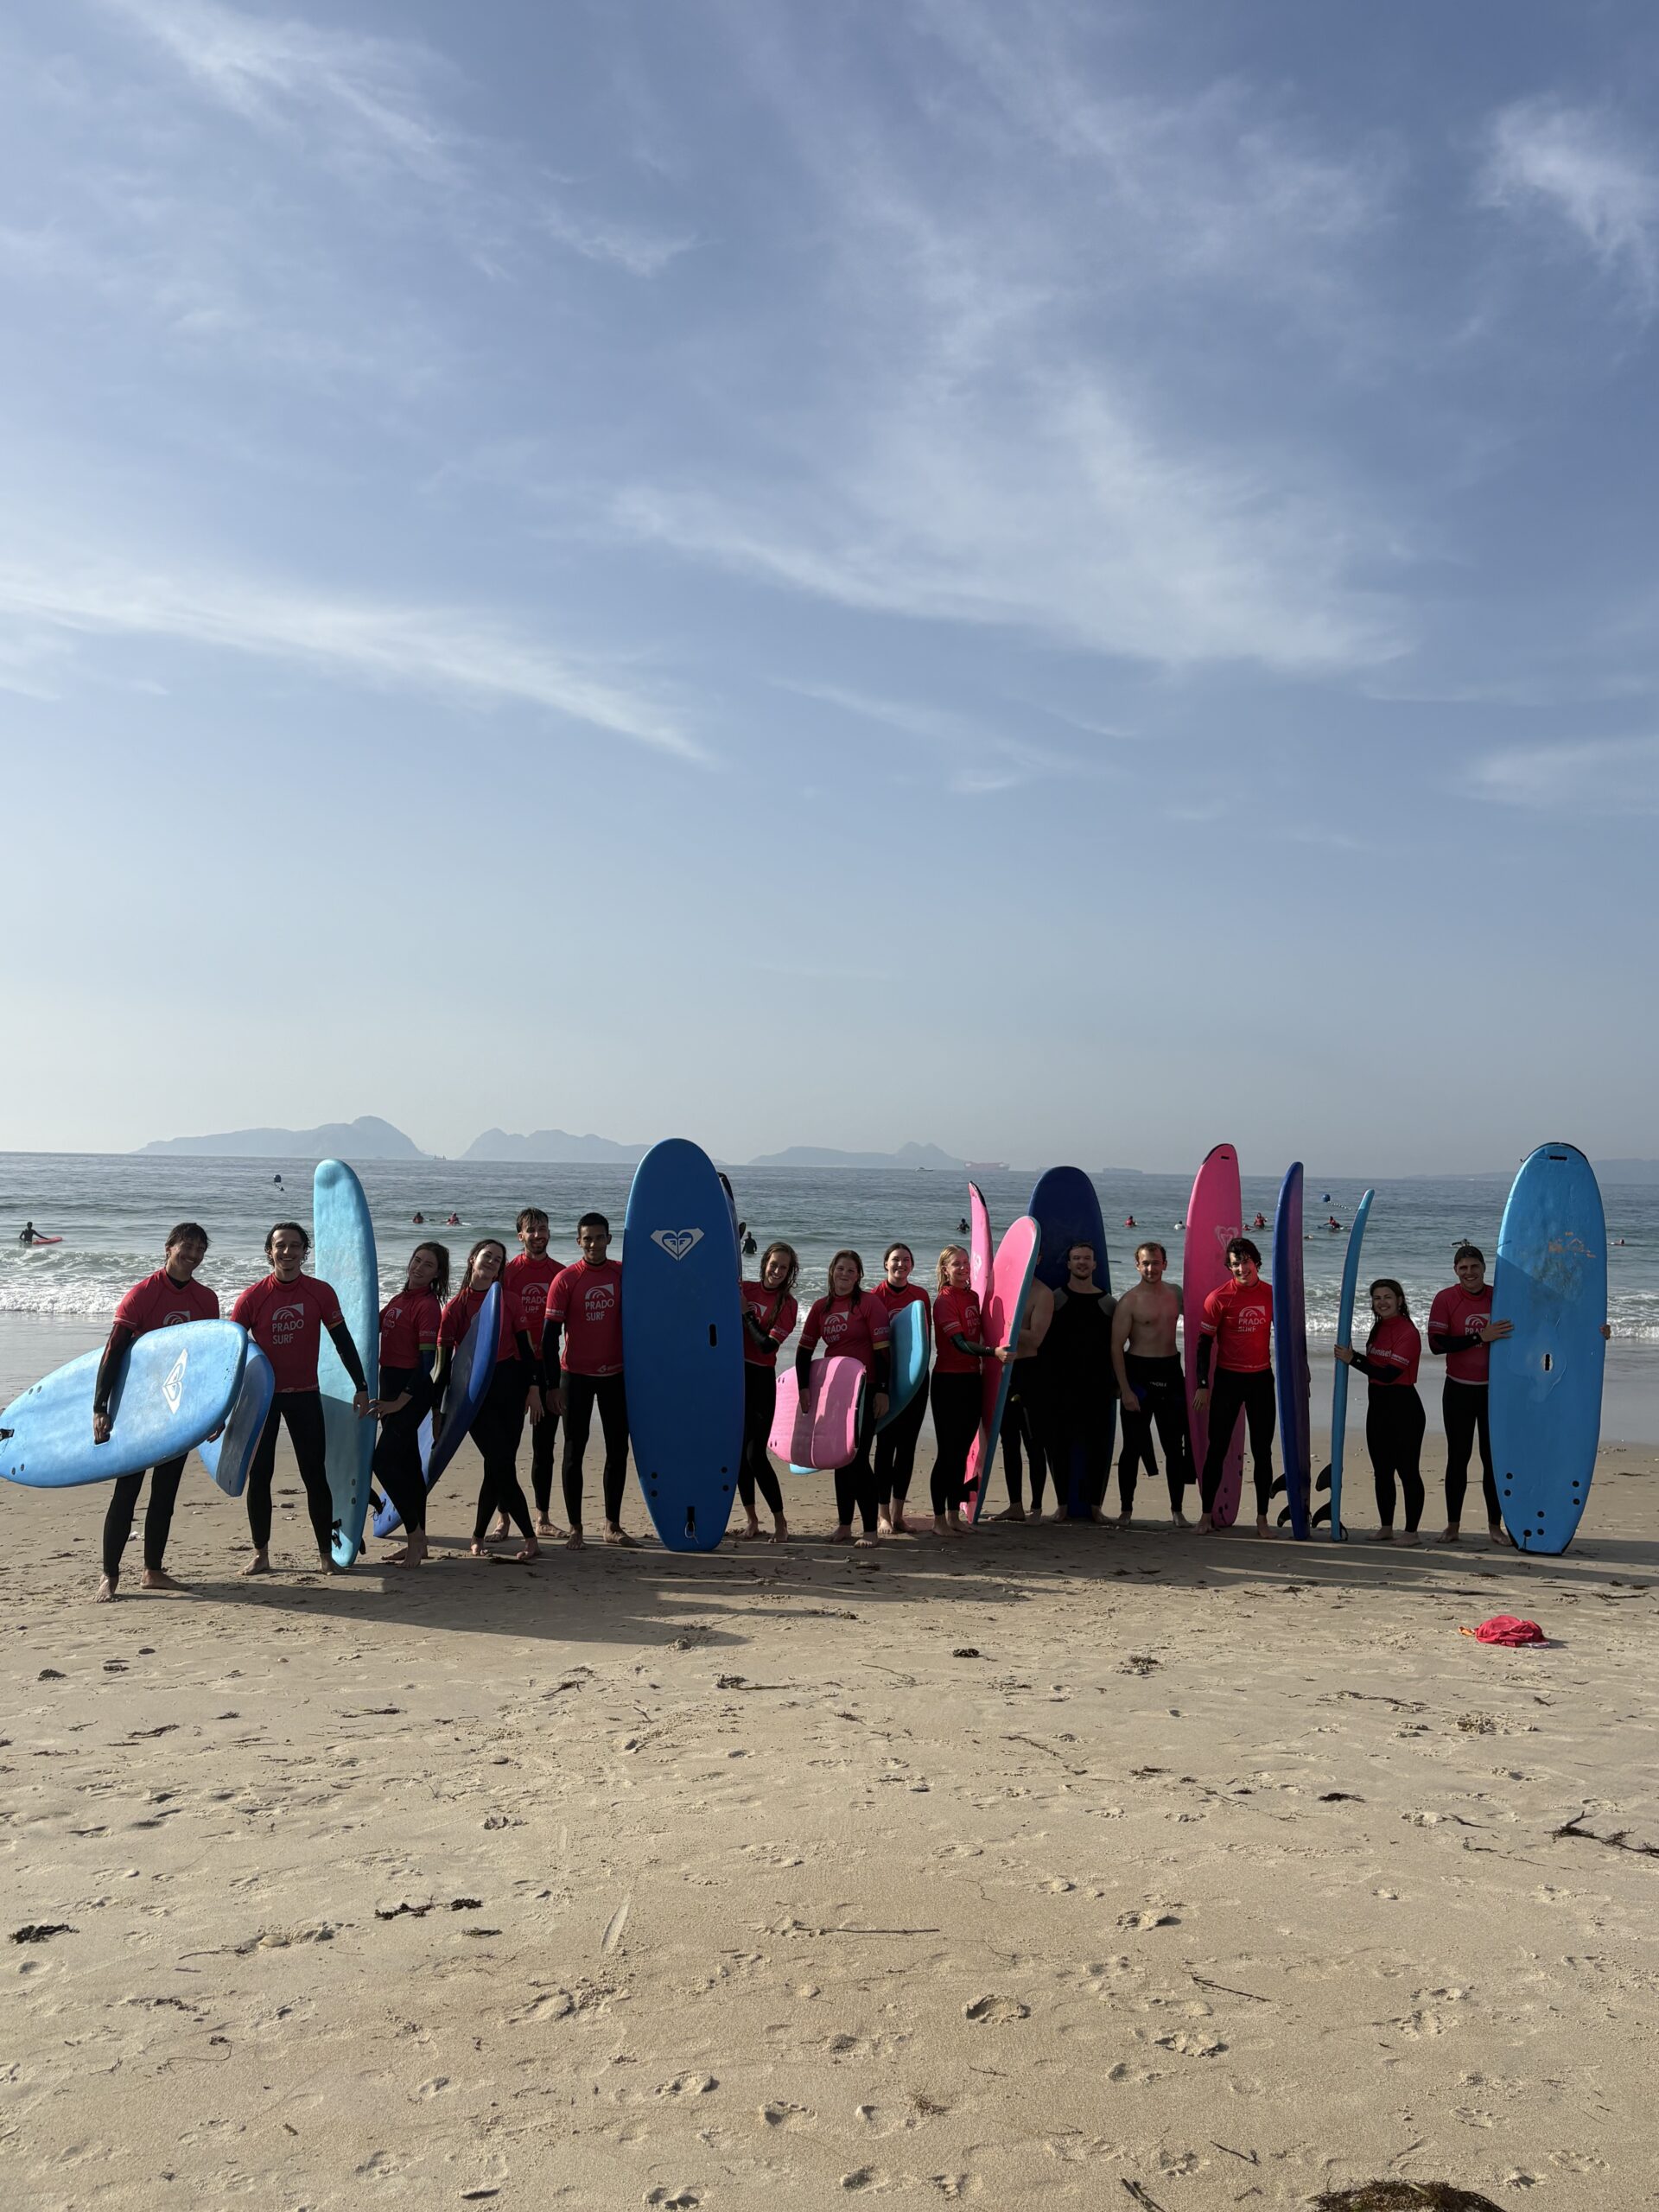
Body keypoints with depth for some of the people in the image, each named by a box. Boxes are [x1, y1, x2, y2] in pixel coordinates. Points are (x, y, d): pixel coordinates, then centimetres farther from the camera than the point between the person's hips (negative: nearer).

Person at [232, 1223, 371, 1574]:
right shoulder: (253, 1296, -8)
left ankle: (326, 1554, 10)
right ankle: (261, 1554, 14)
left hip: (305, 1396, 0)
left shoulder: (321, 1293, -6)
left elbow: (342, 1341, 1)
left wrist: (361, 1387, 0)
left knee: (316, 1475, 1)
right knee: (259, 1475, 3)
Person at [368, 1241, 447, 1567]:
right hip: (391, 1387, 9)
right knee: (407, 1464, 12)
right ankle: (417, 1541, 20)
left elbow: (427, 1361, -18)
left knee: (384, 1459, -12)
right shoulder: (399, 1299, 12)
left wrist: (400, 1402, -22)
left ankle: (415, 1535, -3)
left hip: (412, 1390, -9)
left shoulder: (428, 1306, -13)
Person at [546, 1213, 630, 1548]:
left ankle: (613, 1525, 17)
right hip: (576, 1375, -3)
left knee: (618, 1449, 7)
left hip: (615, 1374, 3)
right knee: (574, 1451, 2)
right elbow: (551, 1335, -7)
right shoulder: (566, 1279, -8)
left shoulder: (623, 1273, 0)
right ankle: (575, 1528, 10)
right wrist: (553, 1385, -12)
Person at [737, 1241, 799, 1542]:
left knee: (755, 1454, -8)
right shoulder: (743, 1289, 6)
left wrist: (746, 1312, -9)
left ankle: (780, 1522, 5)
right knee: (738, 1451, 7)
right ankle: (751, 1520, 18)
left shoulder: (787, 1304, -4)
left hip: (760, 1379, -4)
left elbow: (767, 1345, -13)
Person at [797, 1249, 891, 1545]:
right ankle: (844, 1526, 19)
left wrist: (882, 1390, -14)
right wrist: (803, 1387, 0)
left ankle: (869, 1529, -1)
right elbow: (804, 1350, 9)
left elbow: (882, 1349, -10)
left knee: (858, 1457, -8)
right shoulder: (821, 1306, 8)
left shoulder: (869, 1302, -7)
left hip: (864, 1389, -6)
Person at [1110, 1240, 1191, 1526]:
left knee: (1175, 1446, 7)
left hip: (1171, 1371, 5)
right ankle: (1126, 1509, 12)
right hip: (1139, 1372, -4)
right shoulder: (1129, 1301, -8)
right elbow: (1116, 1346, -10)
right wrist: (1125, 1389, -15)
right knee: (1133, 1446, 2)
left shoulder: (1175, 1292, 7)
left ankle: (1177, 1510, 16)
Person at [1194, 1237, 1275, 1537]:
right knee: (1218, 1448, 1)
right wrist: (1203, 1385, -9)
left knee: (1262, 1451, 7)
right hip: (1227, 1378, -2)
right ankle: (1207, 1515, 9)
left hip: (1261, 1379, 2)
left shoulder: (1272, 1295, 0)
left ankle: (1262, 1517, 16)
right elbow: (1205, 1342, -5)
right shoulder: (1219, 1298, -8)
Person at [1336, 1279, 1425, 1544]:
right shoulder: (1378, 1328, 12)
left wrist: (1353, 1359, -20)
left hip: (1403, 1407, -9)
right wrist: (1350, 1356, -1)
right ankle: (1386, 1528, 23)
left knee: (1407, 1470, -2)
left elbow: (1389, 1374, -21)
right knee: (1382, 1471, 13)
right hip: (1377, 1405, 9)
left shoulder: (1407, 1332, -14)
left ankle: (1411, 1531, 5)